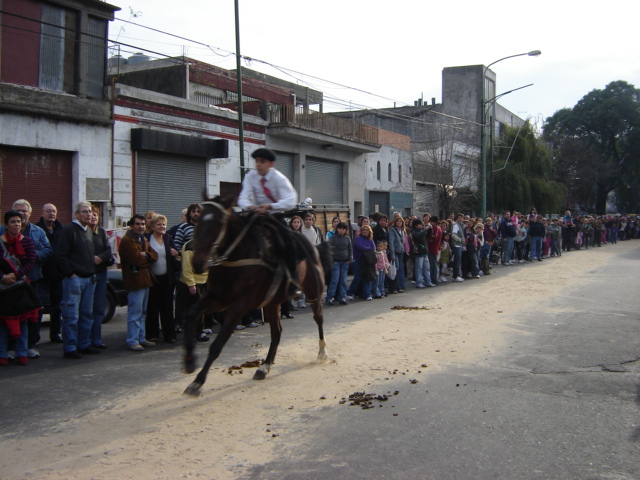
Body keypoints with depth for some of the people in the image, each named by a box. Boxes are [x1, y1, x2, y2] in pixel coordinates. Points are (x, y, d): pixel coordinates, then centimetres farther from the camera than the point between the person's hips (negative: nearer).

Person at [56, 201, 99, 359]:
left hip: (89, 279, 8)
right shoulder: (69, 230, -8)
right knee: (71, 315, -4)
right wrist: (70, 273, -15)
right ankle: (70, 348, 1)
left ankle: (84, 345, 21)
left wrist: (93, 272, 15)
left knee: (87, 314, 12)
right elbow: (61, 255, -13)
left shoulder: (89, 231, 17)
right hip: (74, 279, -8)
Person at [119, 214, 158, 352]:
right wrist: (148, 258, -1)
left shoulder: (143, 240, 19)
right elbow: (137, 259, -20)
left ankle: (142, 339, 23)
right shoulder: (127, 241, -12)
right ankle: (133, 341, -3)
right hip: (134, 280, -10)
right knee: (135, 312, -8)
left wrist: (146, 255, -12)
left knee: (143, 312, 15)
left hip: (145, 280, 10)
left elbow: (154, 256, 9)